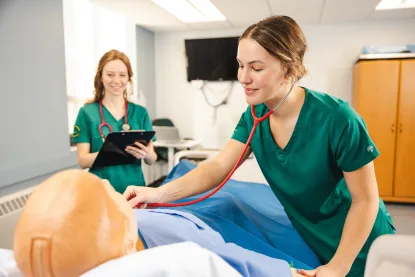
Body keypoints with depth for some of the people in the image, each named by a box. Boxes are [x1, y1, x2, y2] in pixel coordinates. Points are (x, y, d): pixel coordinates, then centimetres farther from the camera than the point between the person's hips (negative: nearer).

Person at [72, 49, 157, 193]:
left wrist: (146, 154, -21)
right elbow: (83, 160, -7)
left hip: (134, 189, 2)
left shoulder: (140, 112, 0)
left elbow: (151, 160, 1)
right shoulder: (87, 112, -4)